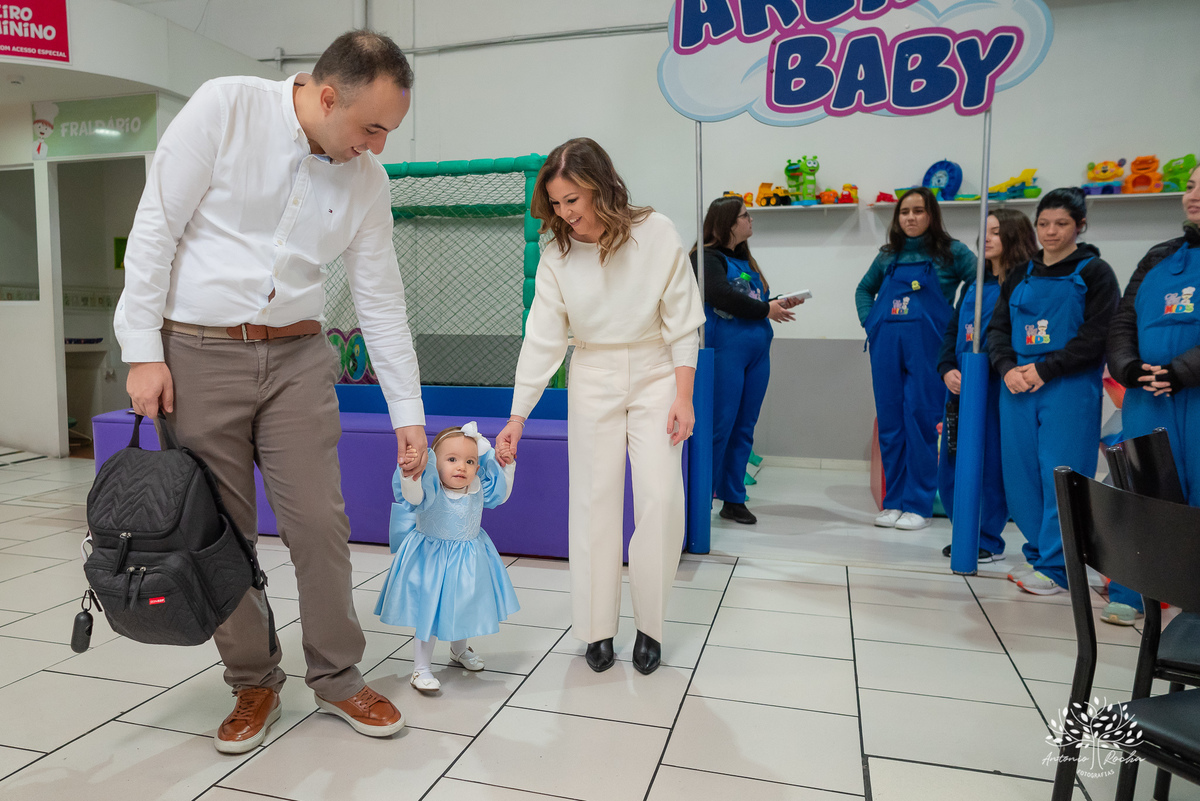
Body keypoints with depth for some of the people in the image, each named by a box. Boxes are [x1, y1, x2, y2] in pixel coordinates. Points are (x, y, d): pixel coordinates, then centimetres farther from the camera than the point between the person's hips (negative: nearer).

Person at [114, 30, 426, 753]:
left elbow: (383, 302, 5)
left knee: (320, 524, -1)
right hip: (197, 354, -2)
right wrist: (143, 351, -9)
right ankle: (255, 685, 23)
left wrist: (408, 412, 5)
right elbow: (156, 228, -7)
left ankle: (338, 679, 18)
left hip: (298, 357, 2)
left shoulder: (367, 179, 1)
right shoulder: (225, 109, -8)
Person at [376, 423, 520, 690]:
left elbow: (502, 493, 9)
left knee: (464, 608, 22)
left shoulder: (478, 490, -10)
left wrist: (507, 465, -3)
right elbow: (412, 495, -47)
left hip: (468, 562, 5)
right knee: (429, 613, 2)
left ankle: (459, 650, 50)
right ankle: (420, 669, 20)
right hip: (430, 560, -5)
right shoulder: (429, 490, -25)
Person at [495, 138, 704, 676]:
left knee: (661, 499, -8)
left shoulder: (656, 233, -12)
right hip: (593, 380, 1)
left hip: (655, 374, -1)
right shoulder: (558, 257, -6)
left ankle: (649, 625, 9)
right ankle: (597, 627, 14)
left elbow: (683, 322, -7)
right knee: (595, 501, 0)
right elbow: (542, 339, -6)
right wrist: (516, 420, -8)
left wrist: (683, 397, -10)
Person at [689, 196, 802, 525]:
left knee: (744, 427, 8)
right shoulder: (708, 258, -5)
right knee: (720, 425, -7)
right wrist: (765, 309, -10)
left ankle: (733, 499, 16)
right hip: (725, 350, -8)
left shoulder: (745, 259, 21)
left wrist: (780, 304, 4)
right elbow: (721, 296, -19)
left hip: (757, 352, 8)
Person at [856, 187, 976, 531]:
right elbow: (864, 289, 27)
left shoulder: (952, 253, 2)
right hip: (886, 346, 4)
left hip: (927, 347, -4)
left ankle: (918, 505, 7)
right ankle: (893, 502, 16)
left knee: (921, 421, -3)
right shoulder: (889, 255, 14)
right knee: (890, 423, 6)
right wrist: (870, 322, 12)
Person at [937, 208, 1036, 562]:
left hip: (995, 390, -7)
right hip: (959, 389, 7)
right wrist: (948, 370, -1)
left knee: (990, 465, 0)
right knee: (951, 467, 10)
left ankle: (988, 541, 15)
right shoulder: (974, 284, 15)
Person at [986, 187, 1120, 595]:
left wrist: (1045, 369, -15)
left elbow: (1097, 335, -7)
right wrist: (1007, 368, -7)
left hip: (1069, 390, -4)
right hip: (1018, 388, 5)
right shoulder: (1021, 276, 16)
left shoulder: (1094, 272, 2)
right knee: (1022, 474, 6)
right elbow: (997, 327, 12)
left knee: (1060, 476, -5)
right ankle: (1037, 554, 21)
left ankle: (1056, 567, 5)